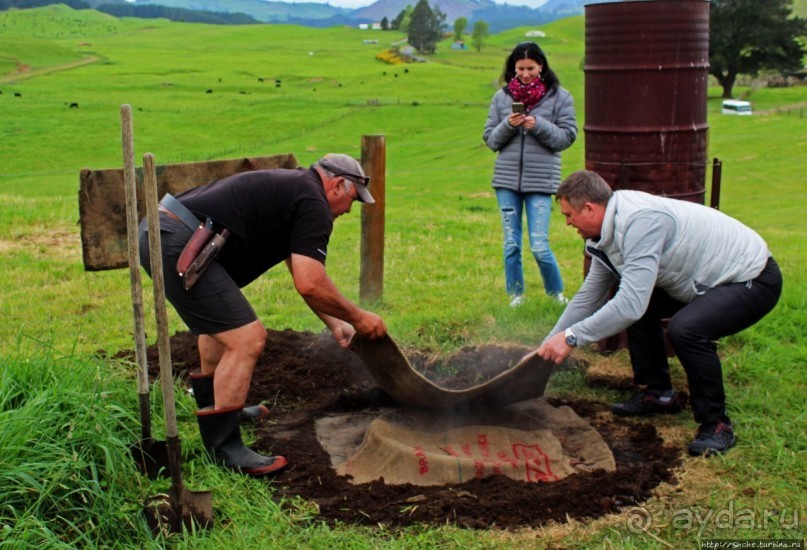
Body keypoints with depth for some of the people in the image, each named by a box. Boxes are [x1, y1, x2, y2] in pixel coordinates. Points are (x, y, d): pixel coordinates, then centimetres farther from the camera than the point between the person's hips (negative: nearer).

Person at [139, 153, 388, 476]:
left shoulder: (289, 188, 26)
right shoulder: (313, 204, -4)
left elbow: (304, 277, 33)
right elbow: (310, 285, -13)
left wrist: (335, 324, 34)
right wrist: (357, 317, 2)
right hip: (177, 245, -11)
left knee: (220, 321, 30)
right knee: (247, 339, -9)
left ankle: (215, 406, 45)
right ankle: (222, 450, -2)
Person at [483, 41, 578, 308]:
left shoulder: (559, 97, 1)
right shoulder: (502, 97, 7)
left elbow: (567, 137, -3)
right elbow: (490, 139, 7)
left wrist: (539, 125, -16)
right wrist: (508, 125, -11)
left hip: (541, 180, -3)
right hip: (506, 178, 3)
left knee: (539, 246, -5)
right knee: (511, 244, 9)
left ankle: (557, 294, 16)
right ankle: (516, 296, 22)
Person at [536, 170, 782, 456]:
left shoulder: (641, 222, -29)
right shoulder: (610, 230, 2)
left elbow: (631, 304, -36)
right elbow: (588, 298, 11)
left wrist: (571, 337, -29)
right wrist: (546, 348, 11)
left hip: (755, 279, -10)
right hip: (712, 279, 10)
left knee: (684, 329, -31)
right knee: (638, 308, 10)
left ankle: (716, 424, -11)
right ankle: (657, 393, 20)